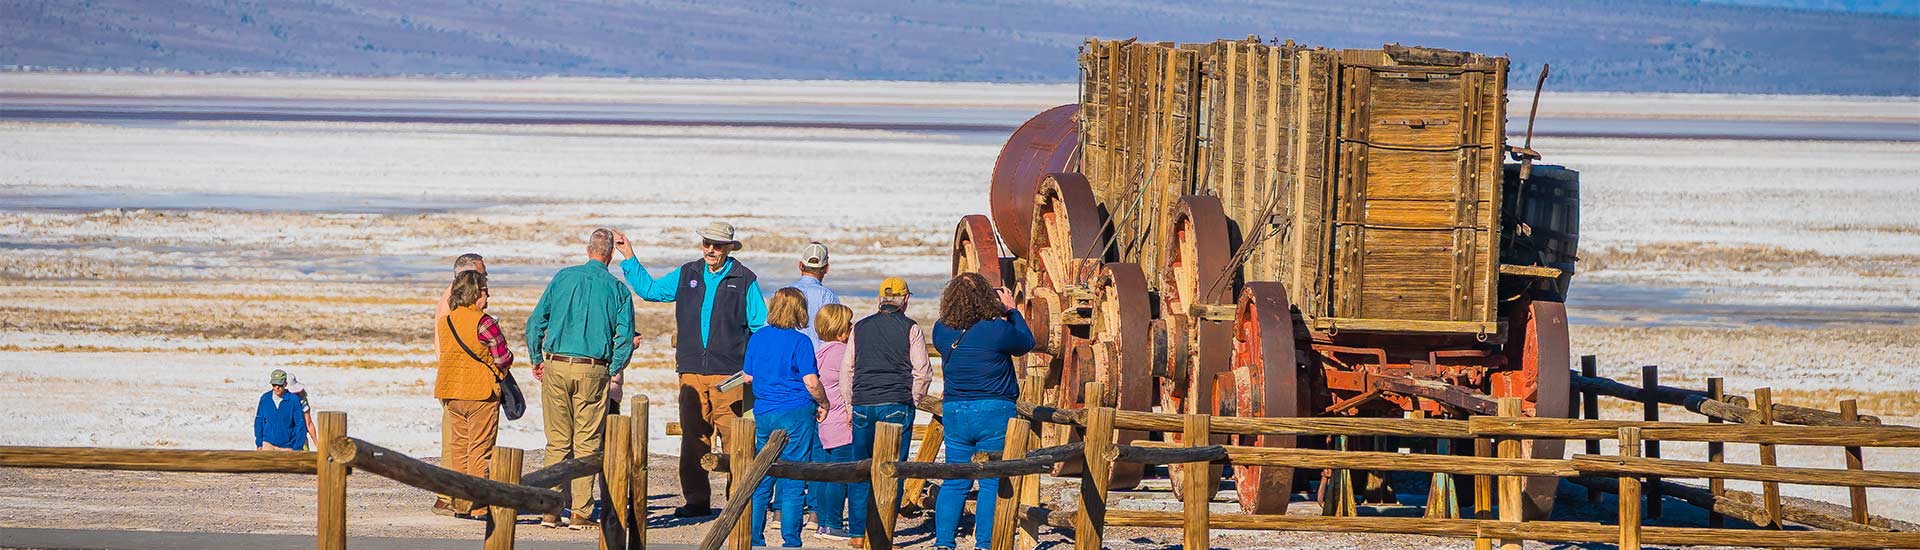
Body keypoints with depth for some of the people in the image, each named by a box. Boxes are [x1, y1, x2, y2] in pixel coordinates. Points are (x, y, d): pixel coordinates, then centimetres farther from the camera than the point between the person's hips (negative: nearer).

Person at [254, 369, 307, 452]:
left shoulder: (294, 400, -11)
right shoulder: (265, 399, -3)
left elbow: (300, 425, -8)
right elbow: (259, 421, 7)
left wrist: (297, 448, -12)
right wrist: (259, 443, 4)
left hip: (288, 446, -1)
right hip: (268, 444, 1)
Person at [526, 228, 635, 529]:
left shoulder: (563, 277, 4)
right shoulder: (617, 289, 0)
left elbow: (535, 322, 4)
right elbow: (625, 337, -4)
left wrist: (537, 361, 13)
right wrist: (611, 371, 8)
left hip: (556, 368, 2)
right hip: (593, 372, -2)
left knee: (557, 442, 8)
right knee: (586, 443, 4)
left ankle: (550, 510, 5)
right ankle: (580, 512, 1)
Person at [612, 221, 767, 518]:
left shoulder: (744, 280, 4)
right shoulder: (686, 275, 14)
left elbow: (760, 327, 6)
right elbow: (649, 289, 26)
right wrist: (629, 257, 22)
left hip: (729, 373, -4)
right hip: (692, 371, 4)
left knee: (734, 439, -9)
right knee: (693, 438, 2)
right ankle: (697, 500, 8)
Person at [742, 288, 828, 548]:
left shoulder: (757, 338, 5)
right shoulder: (800, 341, -10)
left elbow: (747, 377, 13)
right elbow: (811, 382, -13)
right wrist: (823, 404, 5)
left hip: (764, 415, 5)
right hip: (796, 414, -5)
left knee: (761, 481, 11)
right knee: (793, 483, 0)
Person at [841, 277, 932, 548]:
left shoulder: (859, 328, 9)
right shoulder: (910, 329, 0)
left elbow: (846, 370, 12)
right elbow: (922, 371, -2)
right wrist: (912, 398, 13)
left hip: (862, 404, 3)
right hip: (897, 406, -3)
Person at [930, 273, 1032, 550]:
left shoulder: (942, 331, -1)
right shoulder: (998, 329, -15)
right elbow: (1026, 343, 5)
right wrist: (1011, 310, 16)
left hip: (954, 412, 4)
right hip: (994, 413, -4)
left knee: (954, 483, 12)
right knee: (992, 483, 2)